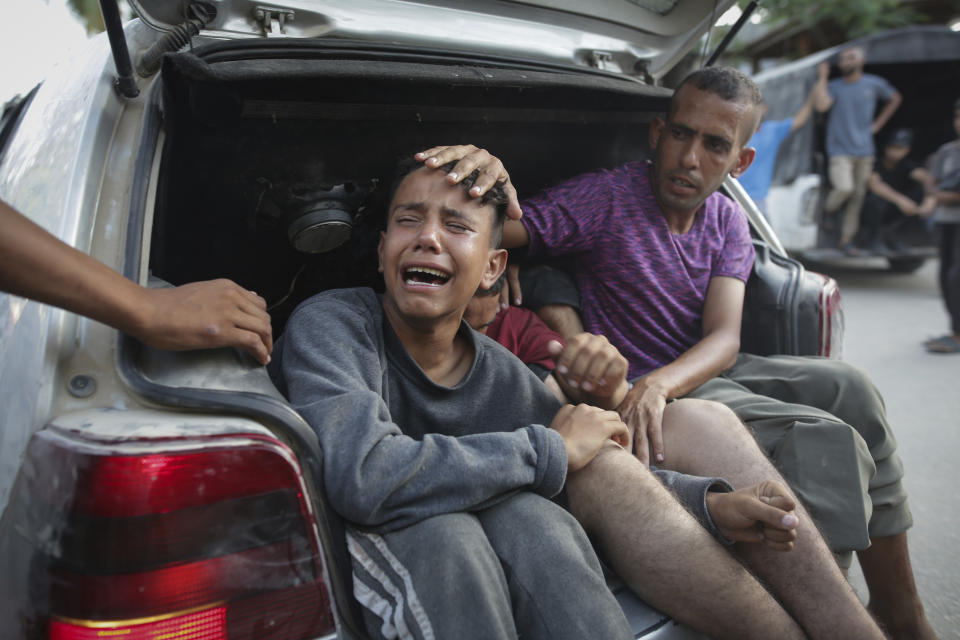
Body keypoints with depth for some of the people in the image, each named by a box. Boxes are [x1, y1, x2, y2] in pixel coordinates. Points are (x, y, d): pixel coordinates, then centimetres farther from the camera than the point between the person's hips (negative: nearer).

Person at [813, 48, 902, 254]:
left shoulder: (874, 84, 4)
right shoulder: (835, 86, -2)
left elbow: (895, 98, 22)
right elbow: (821, 105, -21)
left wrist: (878, 123, 13)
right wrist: (822, 78, -17)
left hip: (864, 150, 3)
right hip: (840, 150, -3)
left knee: (857, 196, 3)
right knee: (844, 188, -22)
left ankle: (846, 240, 11)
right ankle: (827, 212, 10)